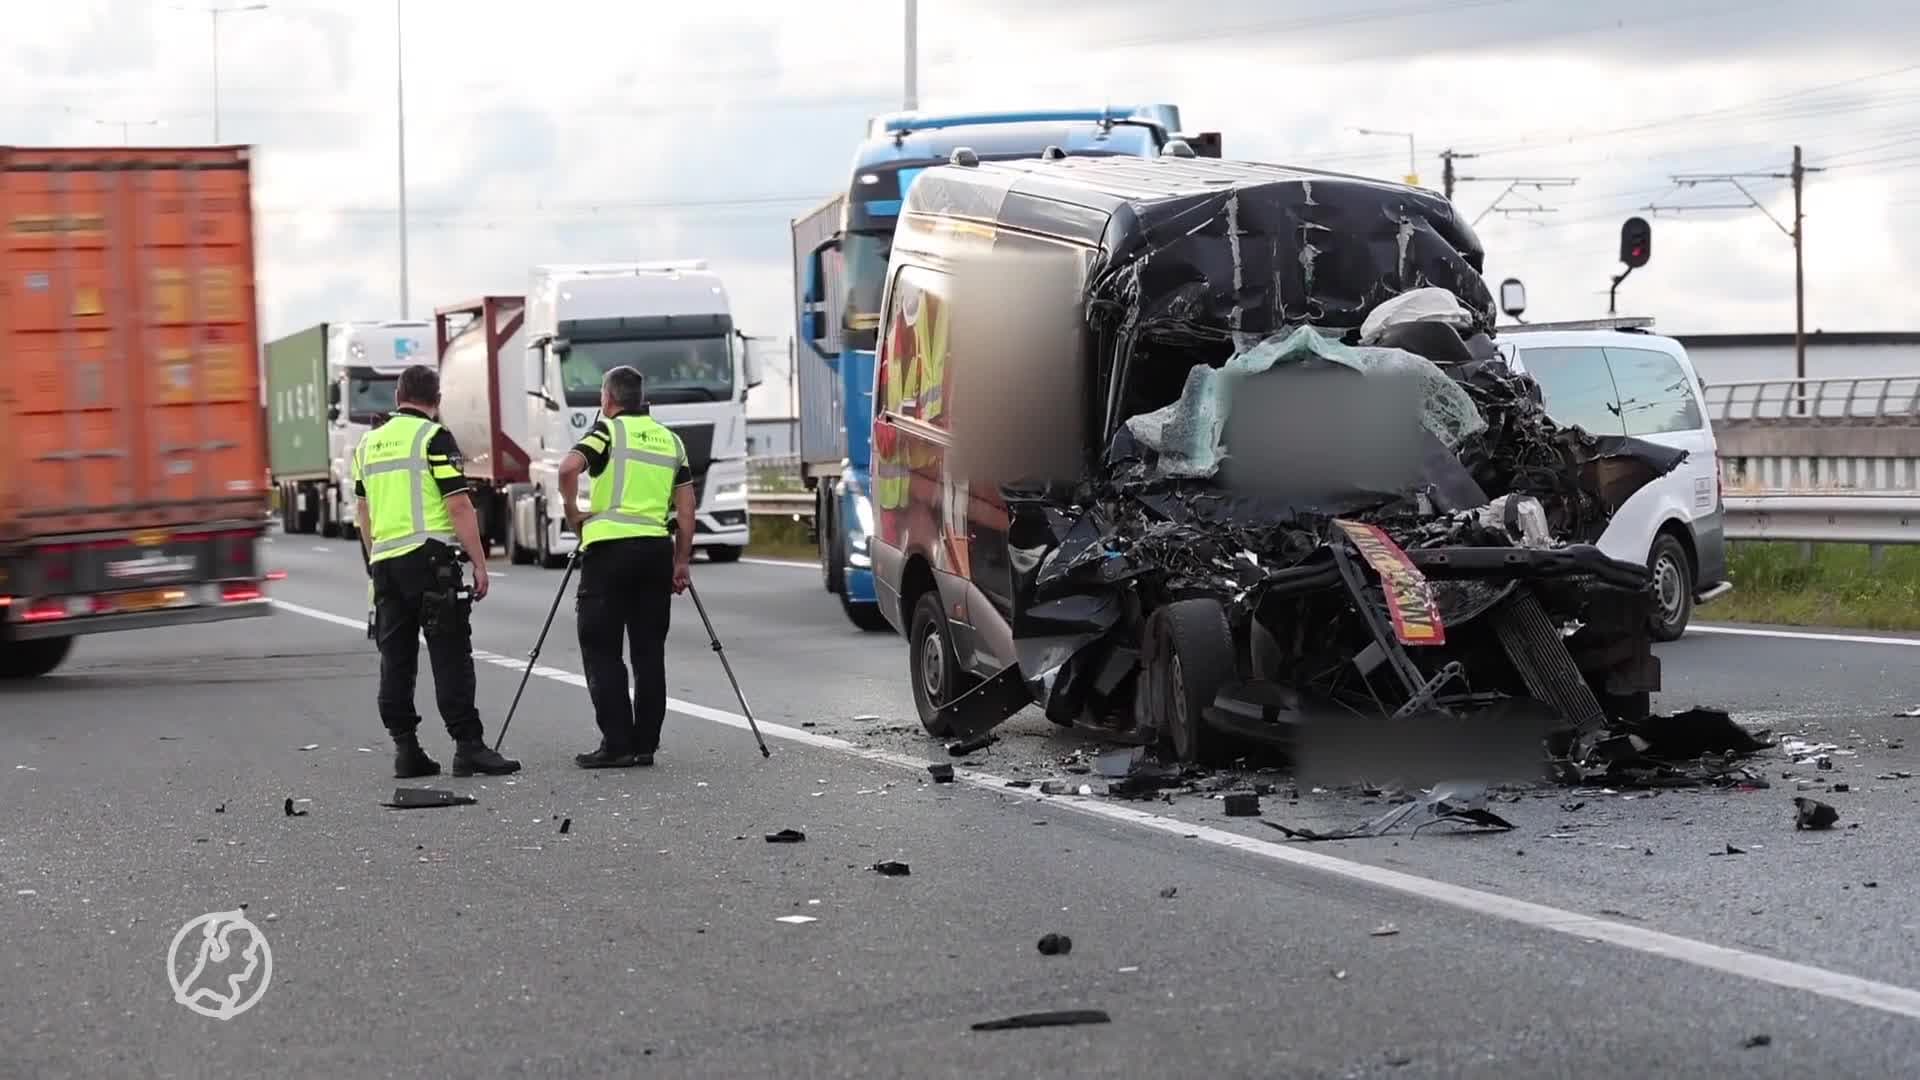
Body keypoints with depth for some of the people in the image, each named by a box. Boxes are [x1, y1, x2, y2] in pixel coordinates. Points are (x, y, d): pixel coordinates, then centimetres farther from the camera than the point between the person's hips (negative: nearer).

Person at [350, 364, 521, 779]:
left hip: (384, 561, 7)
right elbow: (459, 506, -11)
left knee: (396, 659, 8)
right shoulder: (434, 437, -5)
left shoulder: (368, 443, 16)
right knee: (450, 655, -7)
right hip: (429, 556, -7)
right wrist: (480, 562, -8)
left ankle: (405, 750, 8)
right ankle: (468, 747, -12)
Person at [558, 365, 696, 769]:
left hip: (609, 547, -5)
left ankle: (617, 744, -5)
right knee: (649, 649, 9)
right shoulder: (671, 440, 15)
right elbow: (685, 508, 11)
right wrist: (682, 561, 14)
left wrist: (572, 512, -5)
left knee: (602, 649, 1)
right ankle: (645, 744, 9)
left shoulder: (608, 430, -1)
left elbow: (569, 467, -19)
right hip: (657, 549, 5)